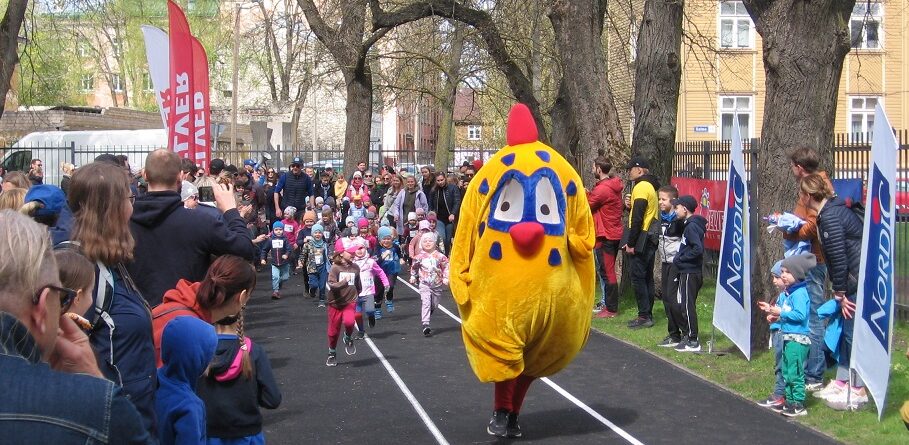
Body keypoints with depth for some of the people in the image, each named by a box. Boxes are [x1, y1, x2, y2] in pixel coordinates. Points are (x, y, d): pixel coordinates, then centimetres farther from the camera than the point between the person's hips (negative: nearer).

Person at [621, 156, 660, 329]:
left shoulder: (641, 187, -14)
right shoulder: (651, 186, 17)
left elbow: (637, 217, -20)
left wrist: (630, 243, -18)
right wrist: (630, 205, 4)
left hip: (640, 239, -10)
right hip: (650, 240, 10)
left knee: (638, 277, -7)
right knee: (647, 277, 12)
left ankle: (644, 316, -7)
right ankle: (648, 315, 16)